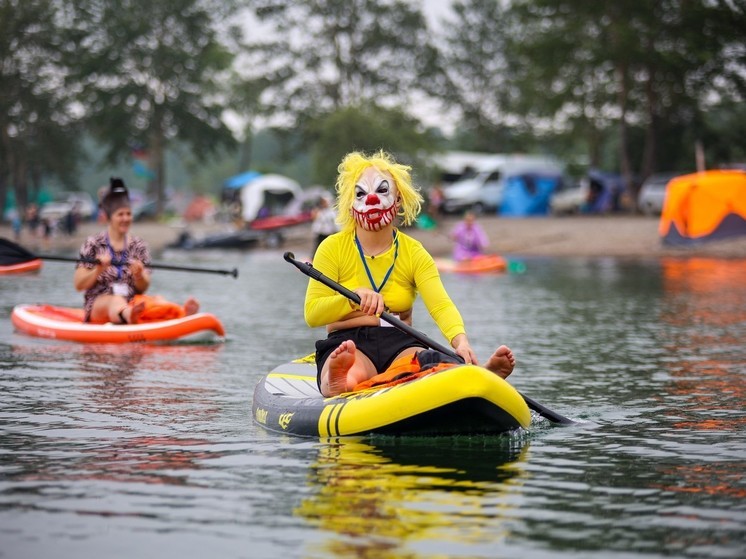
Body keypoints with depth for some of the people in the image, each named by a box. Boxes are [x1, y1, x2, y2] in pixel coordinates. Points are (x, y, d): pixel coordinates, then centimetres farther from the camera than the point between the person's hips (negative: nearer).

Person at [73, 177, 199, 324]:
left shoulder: (138, 245, 12)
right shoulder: (93, 244, 3)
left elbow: (143, 288, 7)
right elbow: (78, 285, -2)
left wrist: (138, 275, -14)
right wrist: (98, 270, -18)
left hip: (131, 306, 4)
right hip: (98, 306, -4)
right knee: (117, 299, -37)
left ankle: (183, 313, -61)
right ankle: (130, 316, -75)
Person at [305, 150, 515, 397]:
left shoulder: (414, 252, 9)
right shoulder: (333, 248, 4)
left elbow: (441, 305, -8)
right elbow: (312, 314, -2)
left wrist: (461, 341, -30)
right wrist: (356, 296, -20)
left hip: (400, 344, 2)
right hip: (347, 344, -2)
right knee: (355, 376, -42)